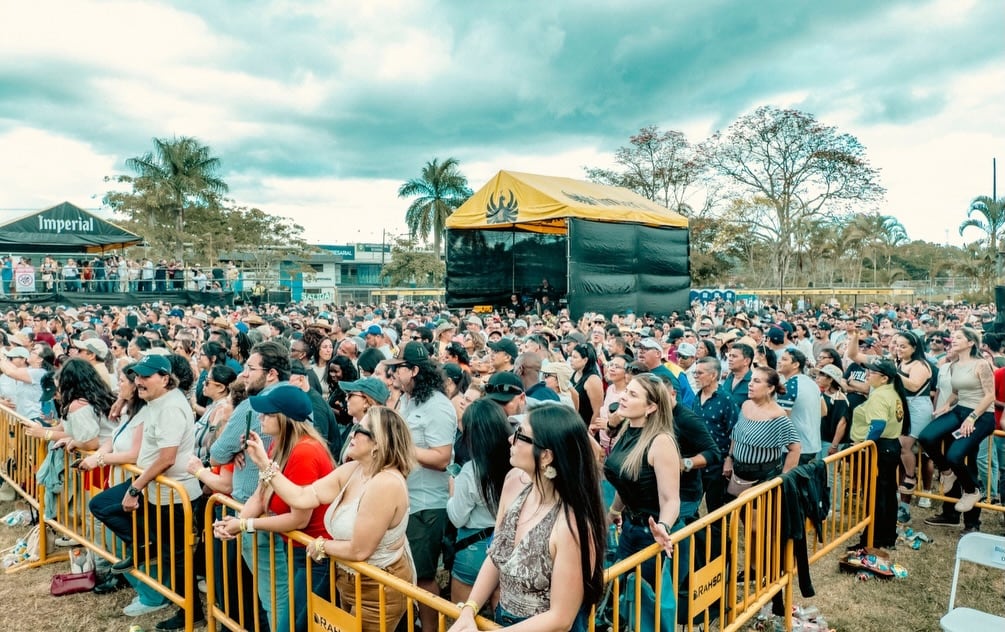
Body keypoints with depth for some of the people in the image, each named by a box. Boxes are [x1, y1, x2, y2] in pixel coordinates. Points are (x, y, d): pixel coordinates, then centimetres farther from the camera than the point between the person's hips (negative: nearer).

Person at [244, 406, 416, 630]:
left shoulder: (386, 483, -31)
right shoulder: (351, 470, -3)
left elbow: (359, 550, -27)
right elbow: (301, 497, -7)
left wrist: (321, 546, -10)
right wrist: (264, 463, -7)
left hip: (379, 590, -8)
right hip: (351, 581, 8)